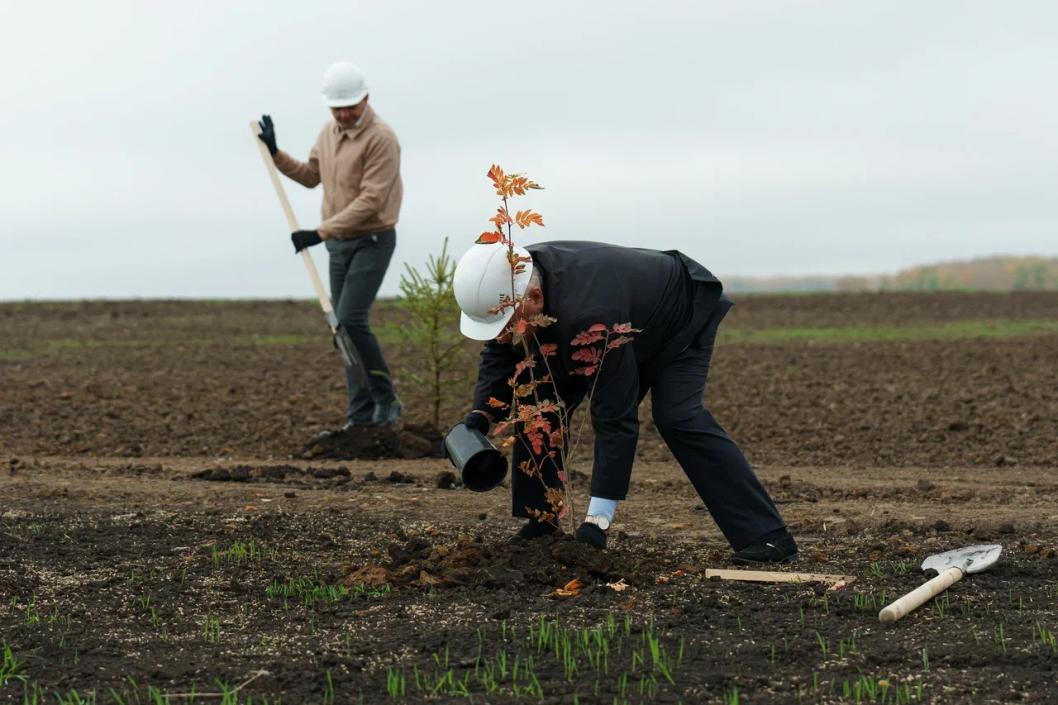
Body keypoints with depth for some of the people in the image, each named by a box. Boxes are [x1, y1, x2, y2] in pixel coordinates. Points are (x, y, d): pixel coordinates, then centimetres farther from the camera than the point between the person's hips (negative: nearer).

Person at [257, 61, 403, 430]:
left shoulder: (381, 138, -18)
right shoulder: (329, 131, 8)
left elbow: (370, 201, -22)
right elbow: (311, 176, 23)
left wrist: (320, 233, -24)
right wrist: (275, 153, 11)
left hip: (372, 241, -8)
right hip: (339, 243, 8)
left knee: (350, 320, -18)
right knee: (344, 325, 5)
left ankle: (385, 399, -4)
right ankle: (361, 415, 9)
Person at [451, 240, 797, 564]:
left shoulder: (588, 316, -46)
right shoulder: (505, 290, -23)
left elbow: (615, 418, -43)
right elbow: (499, 357, -4)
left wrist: (597, 519, -43)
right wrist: (482, 414, -25)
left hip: (681, 317, -8)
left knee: (677, 417, -27)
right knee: (537, 403, -6)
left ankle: (767, 537, -25)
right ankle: (540, 525, 3)